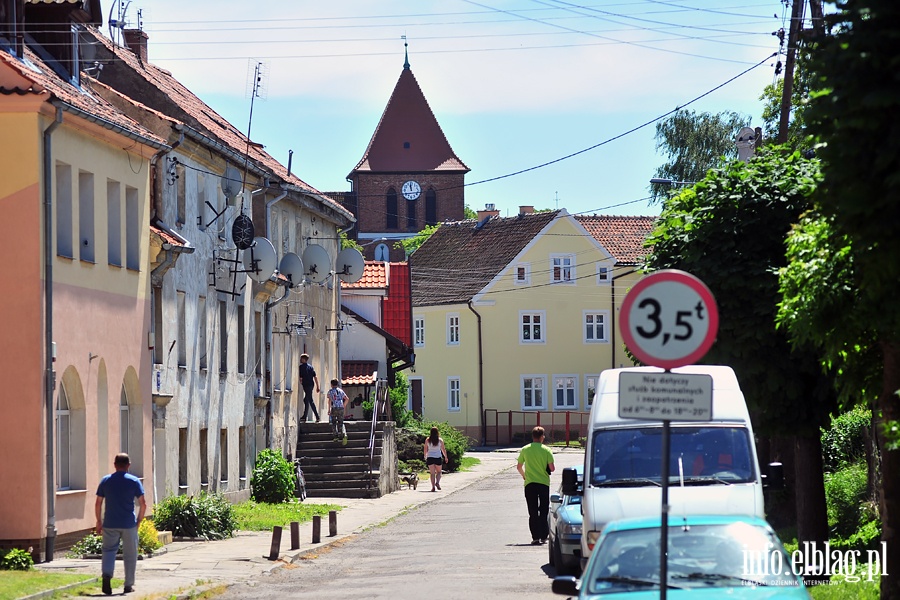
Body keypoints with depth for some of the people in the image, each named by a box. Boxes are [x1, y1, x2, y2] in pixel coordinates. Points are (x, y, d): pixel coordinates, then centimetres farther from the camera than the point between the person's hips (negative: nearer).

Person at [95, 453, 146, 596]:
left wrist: (99, 521, 13)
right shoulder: (134, 481, -1)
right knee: (130, 554, 9)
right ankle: (129, 585, 13)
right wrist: (139, 520, 7)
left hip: (110, 524, 1)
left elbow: (98, 503, 4)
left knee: (109, 550, 7)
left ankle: (106, 574, -20)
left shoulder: (105, 481, 4)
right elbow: (143, 504, -4)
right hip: (129, 524, -1)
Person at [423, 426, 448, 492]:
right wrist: (446, 457, 13)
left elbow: (425, 449, 4)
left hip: (430, 457, 1)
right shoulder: (440, 440, -3)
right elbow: (443, 449, 1)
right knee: (438, 472, 13)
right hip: (438, 457, -1)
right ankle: (437, 482, -11)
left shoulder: (427, 440, 0)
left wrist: (425, 457, 19)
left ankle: (433, 486, -3)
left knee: (432, 473, 4)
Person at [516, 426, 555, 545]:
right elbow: (552, 468, -10)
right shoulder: (546, 450, -6)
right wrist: (551, 469, 14)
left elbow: (519, 467, 6)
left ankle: (535, 537, -1)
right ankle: (543, 537, 4)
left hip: (530, 484, 1)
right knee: (544, 511, 7)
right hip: (544, 483, -1)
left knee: (533, 512, 4)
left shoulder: (525, 450, 0)